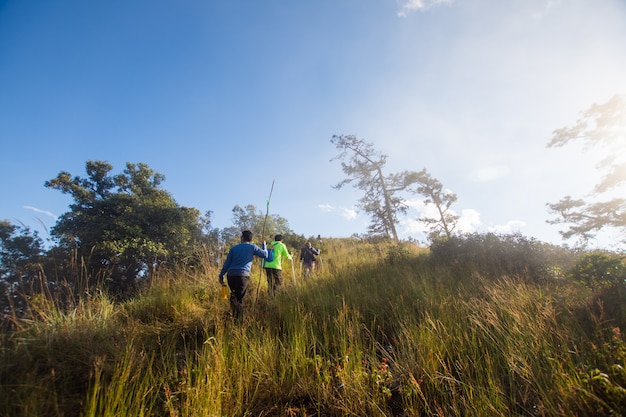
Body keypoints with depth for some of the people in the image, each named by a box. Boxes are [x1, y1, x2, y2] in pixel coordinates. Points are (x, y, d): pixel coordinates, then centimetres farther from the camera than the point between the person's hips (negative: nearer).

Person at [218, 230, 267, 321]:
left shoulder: (234, 248, 16)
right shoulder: (252, 247, 6)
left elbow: (227, 263, 14)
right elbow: (265, 255, 14)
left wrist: (221, 275, 19)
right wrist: (264, 245, 31)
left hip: (231, 275, 4)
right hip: (243, 275, -4)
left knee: (234, 295, 21)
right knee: (239, 299, -2)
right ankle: (238, 319, -9)